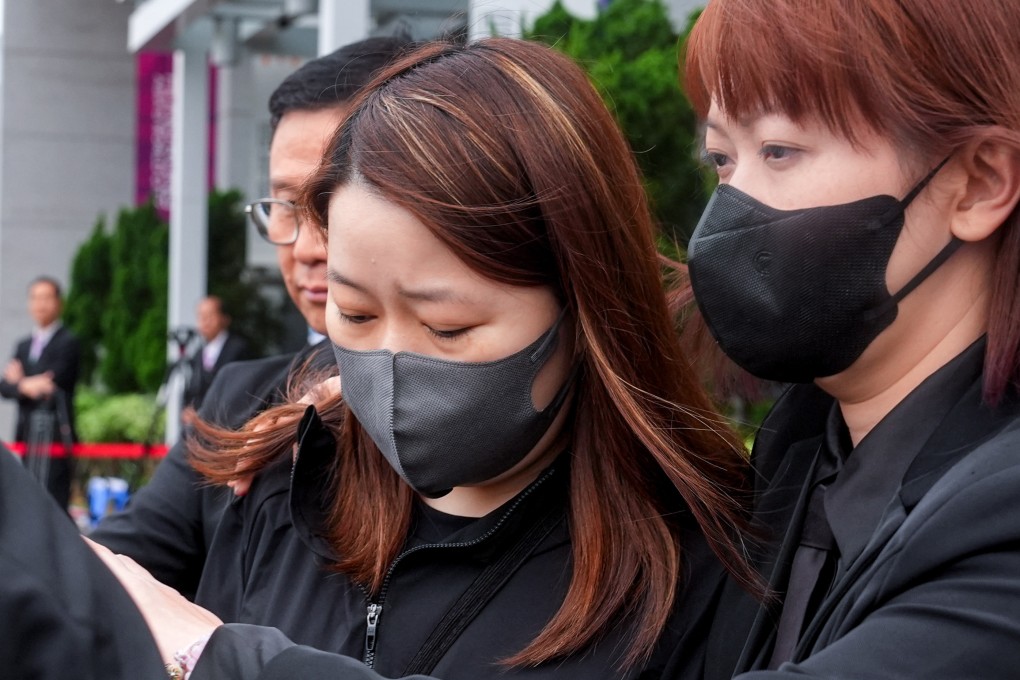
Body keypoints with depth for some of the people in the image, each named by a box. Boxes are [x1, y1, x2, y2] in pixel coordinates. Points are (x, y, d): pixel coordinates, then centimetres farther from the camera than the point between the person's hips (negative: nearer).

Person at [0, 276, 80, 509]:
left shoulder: (68, 342, -3)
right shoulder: (23, 346, 19)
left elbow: (53, 384, -11)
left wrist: (20, 381, 4)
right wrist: (24, 386, -13)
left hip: (55, 435, -7)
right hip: (26, 434, 7)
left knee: (53, 503, -12)